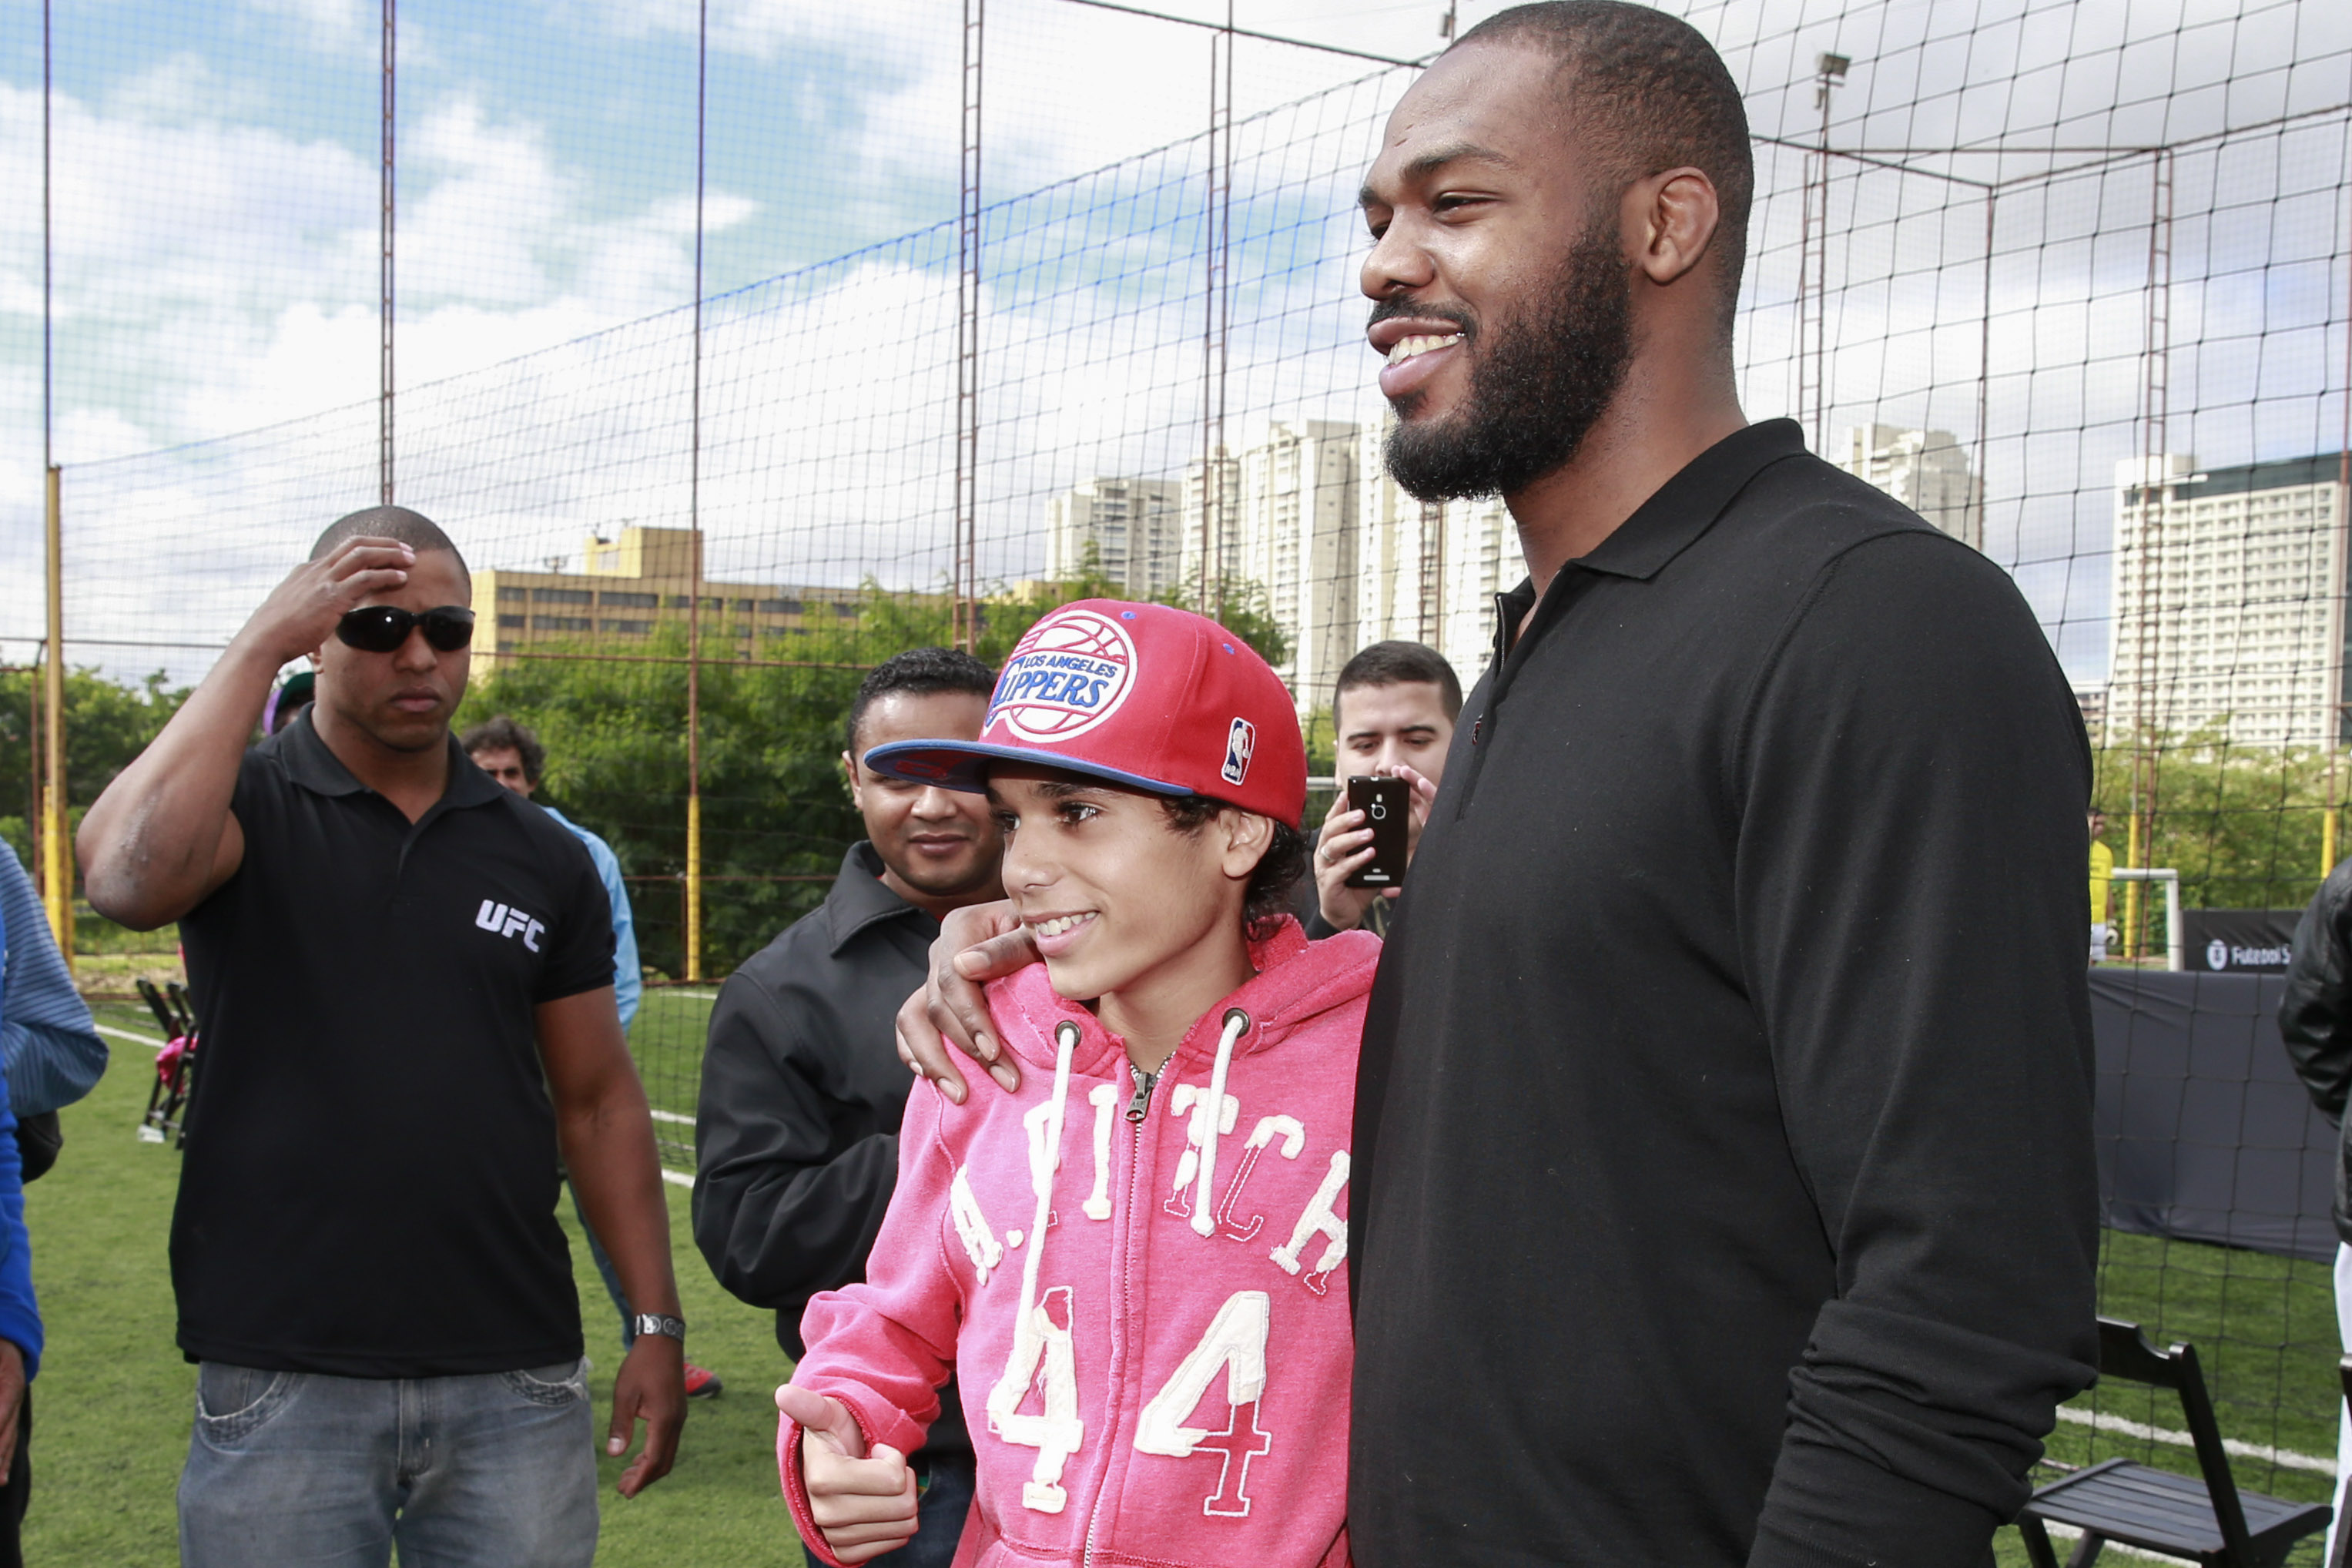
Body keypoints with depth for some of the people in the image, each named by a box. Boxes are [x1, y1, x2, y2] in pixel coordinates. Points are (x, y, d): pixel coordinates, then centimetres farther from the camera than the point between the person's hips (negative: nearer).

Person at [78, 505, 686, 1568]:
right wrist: (260, 642, -19)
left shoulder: (541, 856, 9)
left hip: (514, 1381, 3)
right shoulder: (247, 808, 0)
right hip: (282, 1388, -2)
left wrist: (657, 1325, 4)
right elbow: (128, 879, -24)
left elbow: (596, 1103, 10)